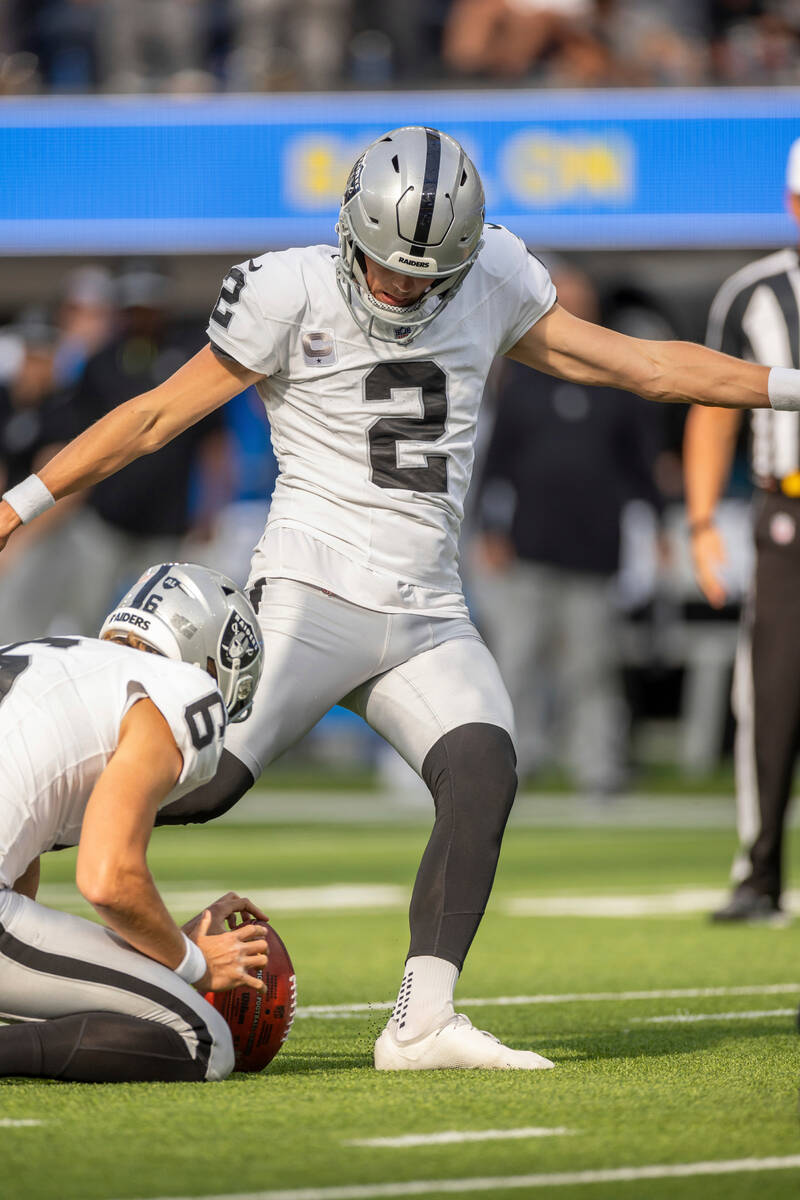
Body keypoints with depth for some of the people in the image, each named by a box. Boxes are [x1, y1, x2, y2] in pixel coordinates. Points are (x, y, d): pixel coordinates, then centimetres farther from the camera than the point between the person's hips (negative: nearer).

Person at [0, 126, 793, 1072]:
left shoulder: (491, 283, 9)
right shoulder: (289, 294, -5)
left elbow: (636, 364, 15)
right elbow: (157, 416, 1)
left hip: (429, 620, 4)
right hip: (314, 595, -4)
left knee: (483, 775, -20)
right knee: (199, 783, -20)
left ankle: (421, 1024, -23)